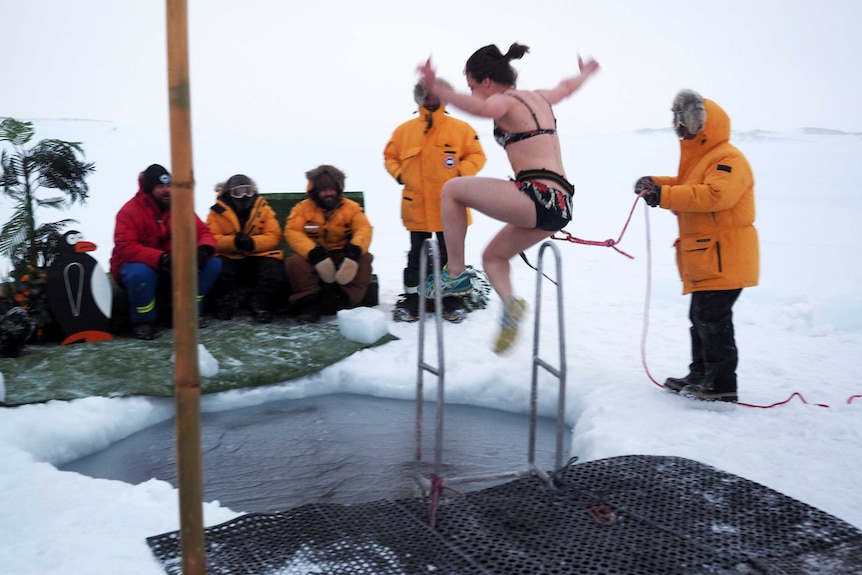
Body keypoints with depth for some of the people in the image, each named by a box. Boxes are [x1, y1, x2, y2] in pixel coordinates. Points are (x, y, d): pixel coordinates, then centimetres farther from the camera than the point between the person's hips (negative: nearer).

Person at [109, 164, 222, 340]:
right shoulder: (130, 211, -15)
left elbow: (203, 232, -2)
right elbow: (124, 248, -26)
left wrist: (204, 249, -28)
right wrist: (161, 258, -39)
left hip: (172, 271, 4)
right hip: (140, 266, -4)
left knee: (212, 264, -13)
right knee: (140, 273, -40)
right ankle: (142, 322, -15)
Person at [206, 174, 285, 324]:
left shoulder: (264, 210, 7)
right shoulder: (217, 212, 2)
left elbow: (273, 237, -4)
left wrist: (252, 242, -25)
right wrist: (234, 242, -29)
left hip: (258, 256, 1)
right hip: (229, 258, -1)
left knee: (274, 270, -30)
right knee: (219, 267, -34)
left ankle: (260, 305, -6)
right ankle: (227, 304, -6)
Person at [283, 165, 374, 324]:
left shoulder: (351, 207, -1)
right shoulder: (303, 208, -5)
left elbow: (364, 229, -14)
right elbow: (292, 232, -18)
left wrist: (354, 250, -37)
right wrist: (314, 252, -34)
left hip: (342, 256, 1)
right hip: (313, 257, -1)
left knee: (364, 259, -26)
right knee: (294, 262, -30)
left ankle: (349, 303, -21)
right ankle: (309, 304, -18)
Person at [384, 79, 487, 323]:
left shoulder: (461, 128, -4)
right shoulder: (404, 130, 1)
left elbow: (476, 156, 0)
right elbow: (390, 156, 12)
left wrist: (460, 174, -14)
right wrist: (400, 174, -4)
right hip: (416, 207, 1)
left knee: (450, 255, 8)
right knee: (416, 255, 11)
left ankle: (451, 299, 19)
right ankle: (411, 299, 19)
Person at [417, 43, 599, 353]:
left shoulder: (504, 101, -4)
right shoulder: (538, 97, 21)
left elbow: (481, 108, -30)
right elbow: (567, 87, 43)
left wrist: (436, 89, -40)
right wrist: (584, 73, 64)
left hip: (538, 198, -10)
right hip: (560, 205, 10)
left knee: (452, 189, 2)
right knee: (492, 255, 23)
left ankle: (455, 274, 4)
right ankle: (510, 302, -2)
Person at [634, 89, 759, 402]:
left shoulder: (729, 160, -14)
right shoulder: (700, 159, 20)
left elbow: (714, 195, -29)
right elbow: (685, 189, 22)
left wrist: (664, 196, -31)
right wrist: (655, 184, 3)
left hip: (724, 259, -10)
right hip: (705, 259, 10)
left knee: (713, 319, -8)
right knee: (701, 318, 15)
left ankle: (722, 384, 0)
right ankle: (700, 375, 26)